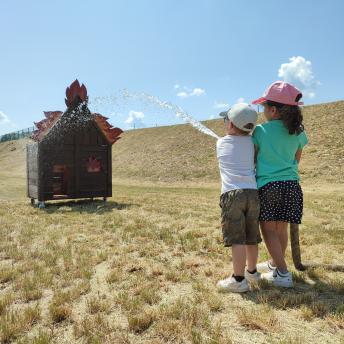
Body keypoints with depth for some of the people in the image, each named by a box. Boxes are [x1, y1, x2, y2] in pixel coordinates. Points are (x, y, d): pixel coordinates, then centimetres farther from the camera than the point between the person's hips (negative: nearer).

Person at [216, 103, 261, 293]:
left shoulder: (221, 143, 6)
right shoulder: (250, 142, 10)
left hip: (232, 194, -3)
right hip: (253, 193, 4)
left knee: (237, 239, -3)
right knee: (251, 238, 15)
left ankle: (239, 279, 1)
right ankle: (252, 272, 33)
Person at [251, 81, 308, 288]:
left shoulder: (260, 130, -6)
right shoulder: (298, 132, 5)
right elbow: (297, 159, 16)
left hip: (267, 185, -5)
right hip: (292, 185, 5)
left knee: (268, 228, 7)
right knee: (281, 228, 17)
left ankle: (283, 273, 6)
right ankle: (276, 263, 36)